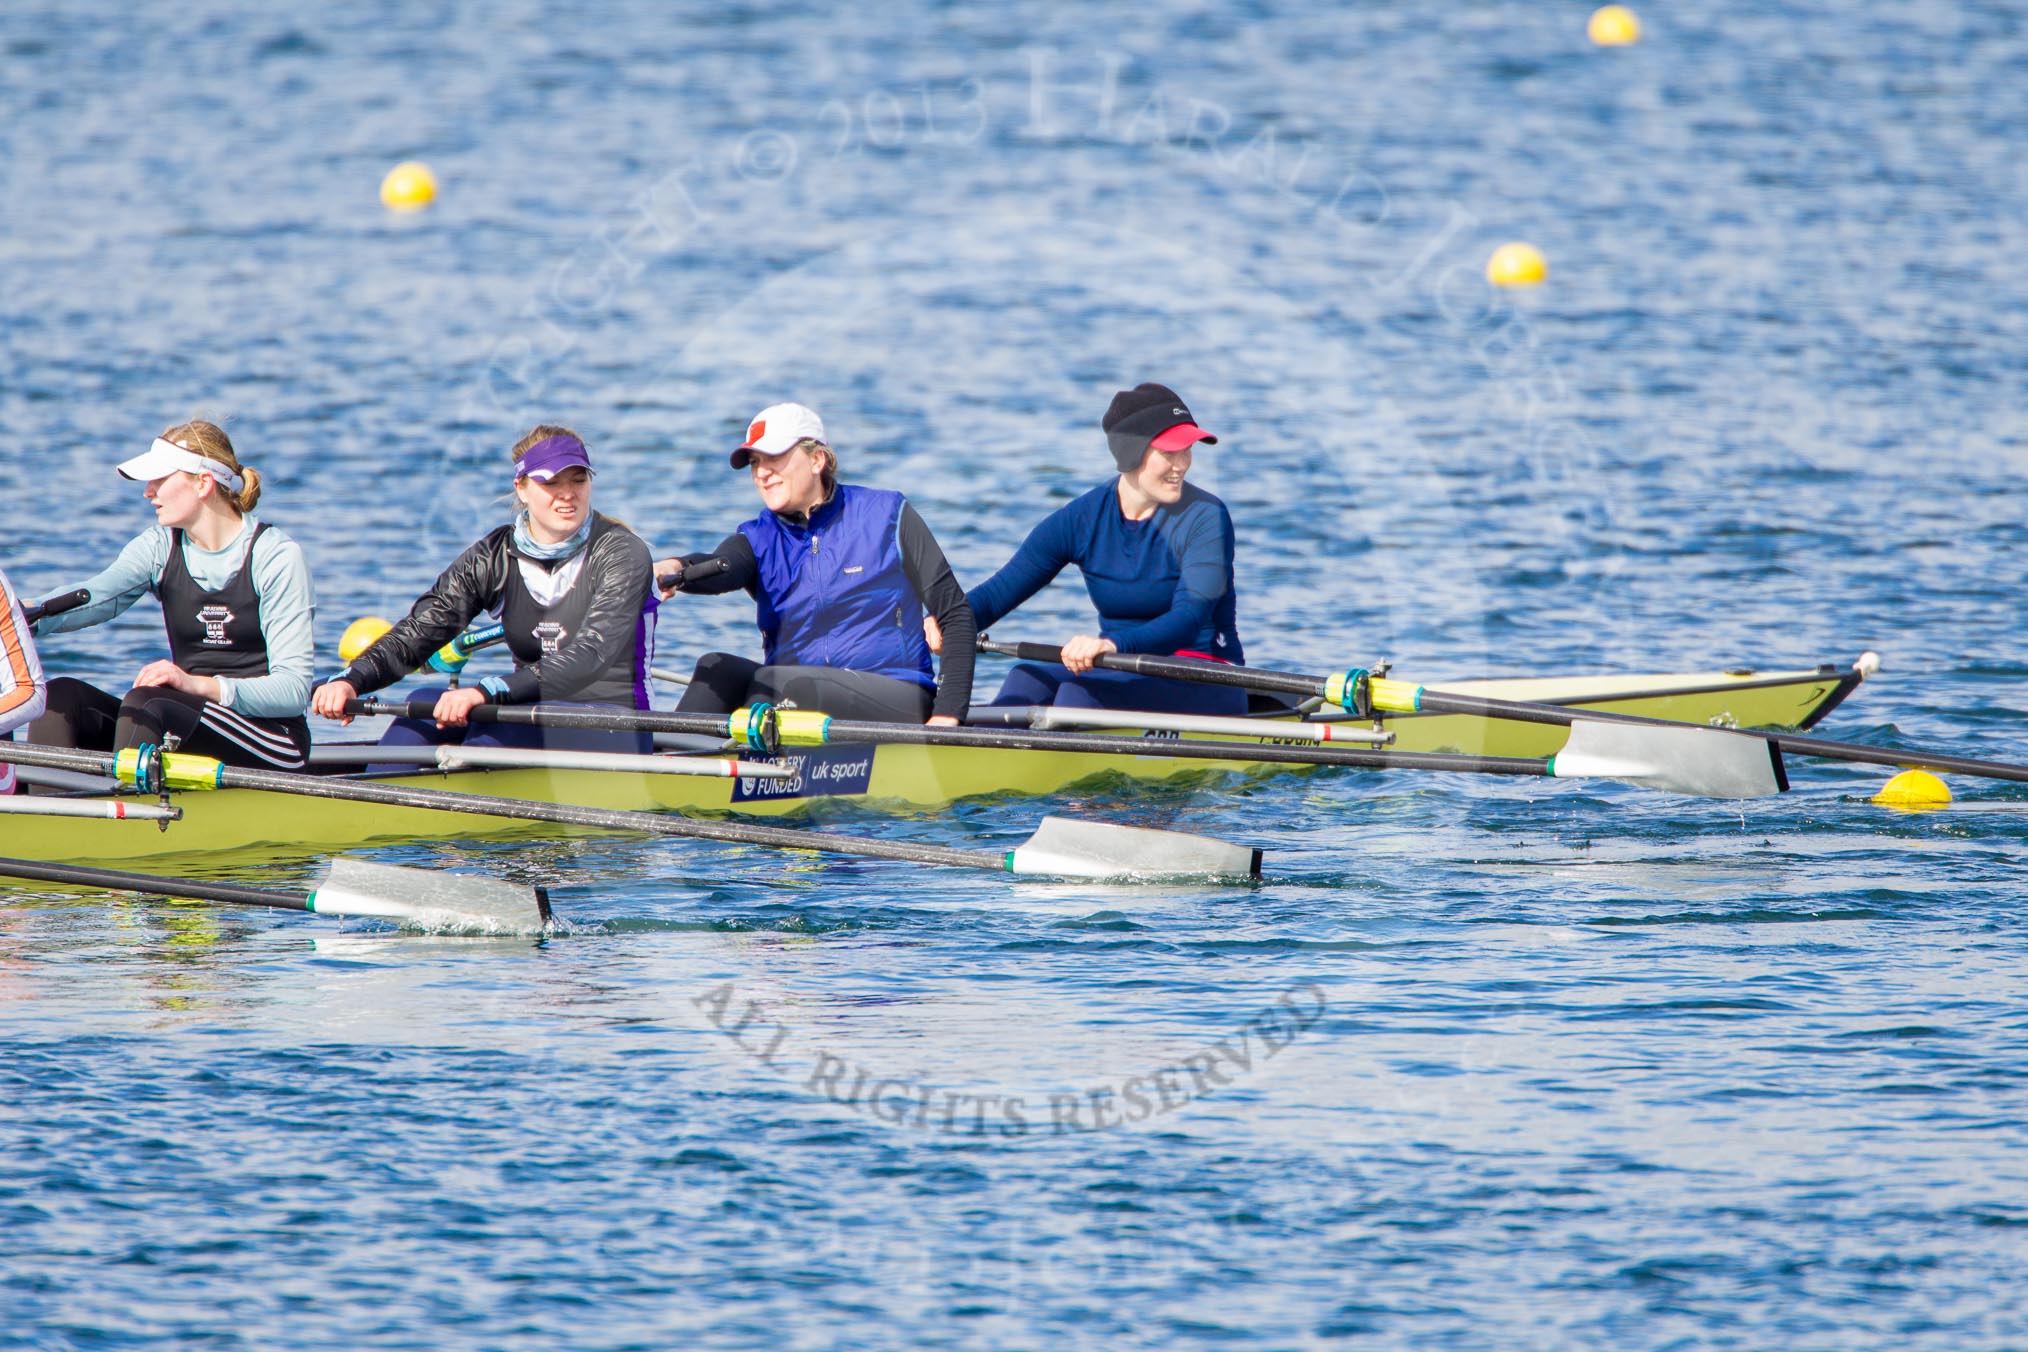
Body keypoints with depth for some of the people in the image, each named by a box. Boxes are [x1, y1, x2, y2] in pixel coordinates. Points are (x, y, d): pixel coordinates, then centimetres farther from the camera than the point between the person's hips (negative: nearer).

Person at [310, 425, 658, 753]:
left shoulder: (621, 552, -12)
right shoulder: (497, 555, 1)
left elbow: (590, 657, -27)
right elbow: (417, 633, -7)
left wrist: (486, 692, -41)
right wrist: (351, 680, -29)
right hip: (534, 715, 5)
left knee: (495, 720, -31)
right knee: (428, 704, -20)